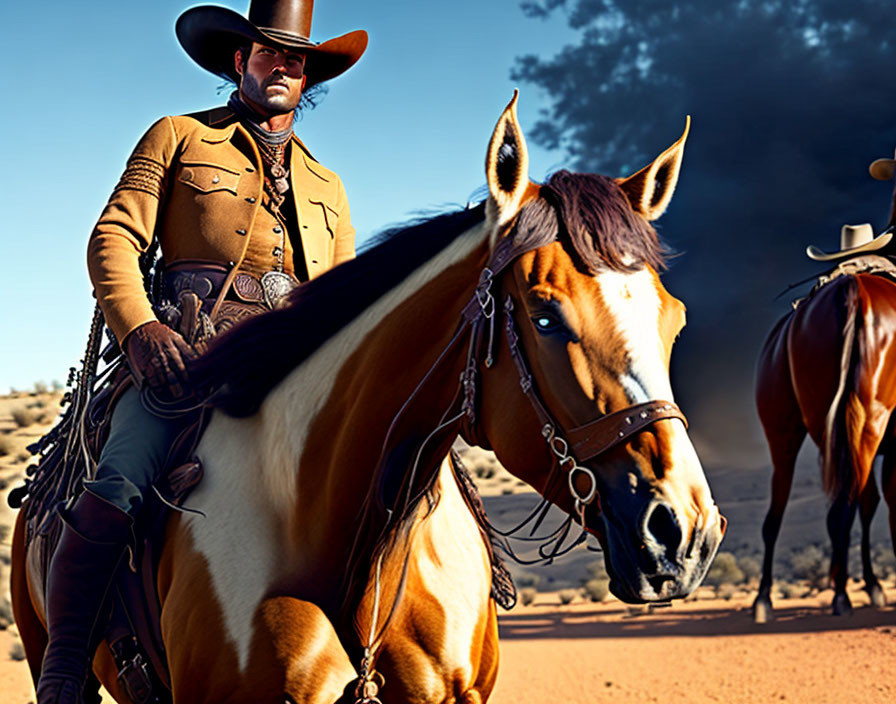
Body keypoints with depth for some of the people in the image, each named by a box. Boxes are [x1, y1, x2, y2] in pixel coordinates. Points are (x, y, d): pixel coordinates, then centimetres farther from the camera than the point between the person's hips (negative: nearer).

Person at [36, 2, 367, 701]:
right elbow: (115, 238, 6)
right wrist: (139, 327, -12)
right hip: (186, 354, -4)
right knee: (115, 494, -25)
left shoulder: (326, 185, 31)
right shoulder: (180, 138, 18)